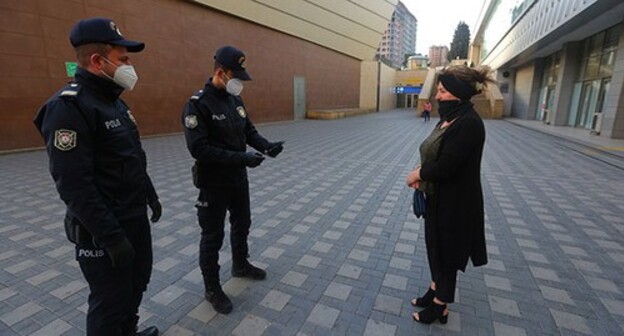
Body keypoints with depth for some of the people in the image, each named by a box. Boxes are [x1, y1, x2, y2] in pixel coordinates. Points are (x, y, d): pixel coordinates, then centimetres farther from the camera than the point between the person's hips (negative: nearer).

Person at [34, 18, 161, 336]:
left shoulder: (114, 101, 10)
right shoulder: (69, 107, -20)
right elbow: (74, 185, -25)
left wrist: (151, 196, 20)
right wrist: (111, 237, -24)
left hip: (136, 218, 9)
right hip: (104, 231, -9)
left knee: (137, 283, 25)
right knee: (111, 303, 8)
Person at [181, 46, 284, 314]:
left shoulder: (235, 99, 4)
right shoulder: (197, 104, -20)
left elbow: (249, 130, 11)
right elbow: (198, 149, -26)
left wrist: (266, 146, -9)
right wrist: (240, 158, -30)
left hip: (239, 177, 8)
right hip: (213, 182, -8)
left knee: (242, 223, 22)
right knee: (213, 235, 7)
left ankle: (240, 265, 47)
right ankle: (212, 288, 26)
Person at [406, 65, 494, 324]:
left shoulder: (469, 124, -24)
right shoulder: (450, 118, 5)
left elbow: (445, 167, -27)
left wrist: (418, 173, -9)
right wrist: (421, 173, -8)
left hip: (455, 202, -9)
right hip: (438, 197, 9)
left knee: (446, 251, 8)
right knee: (435, 245, 21)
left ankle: (440, 306, 30)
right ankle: (435, 290, 43)